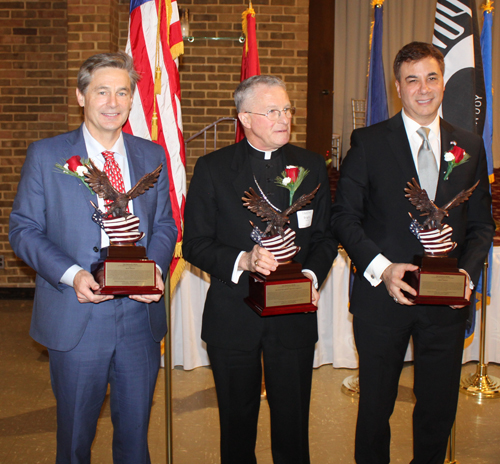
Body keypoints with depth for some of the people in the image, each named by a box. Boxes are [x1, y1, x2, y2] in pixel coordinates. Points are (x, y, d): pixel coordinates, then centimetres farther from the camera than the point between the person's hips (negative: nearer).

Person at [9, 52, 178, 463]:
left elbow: (165, 225, 10)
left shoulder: (153, 156, 8)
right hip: (76, 318, -2)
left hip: (140, 316, 3)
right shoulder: (45, 155, -1)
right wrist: (71, 274, -18)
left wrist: (155, 267, -11)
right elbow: (24, 230, -2)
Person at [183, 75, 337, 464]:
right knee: (237, 422, 15)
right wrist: (242, 260, -21)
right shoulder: (213, 168, -3)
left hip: (294, 315, 1)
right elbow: (195, 244, -5)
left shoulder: (312, 166, 4)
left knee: (293, 424, 11)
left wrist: (312, 274, -11)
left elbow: (324, 237, 8)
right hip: (233, 316, -1)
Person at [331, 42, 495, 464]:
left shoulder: (470, 146, 8)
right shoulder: (368, 142, -2)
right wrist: (381, 268, -16)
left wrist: (467, 271, -8)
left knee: (439, 409, 14)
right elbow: (344, 217, -4)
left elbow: (481, 224, 10)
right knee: (376, 406, 12)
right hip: (382, 297, -2)